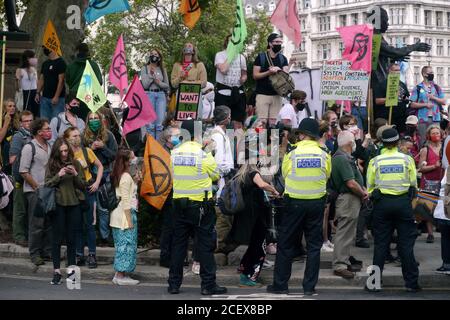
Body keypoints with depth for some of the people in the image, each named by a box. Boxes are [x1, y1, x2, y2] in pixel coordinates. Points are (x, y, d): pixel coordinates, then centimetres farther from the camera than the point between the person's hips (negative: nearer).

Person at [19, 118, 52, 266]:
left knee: (49, 223, 9)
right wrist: (37, 187, -12)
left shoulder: (49, 147, 12)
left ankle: (47, 251, 18)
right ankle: (35, 254, 6)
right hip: (34, 192, -6)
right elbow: (24, 171, -12)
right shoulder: (29, 147, -9)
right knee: (36, 224, -3)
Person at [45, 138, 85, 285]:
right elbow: (47, 184, -1)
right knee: (57, 238, 0)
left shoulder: (75, 164, 7)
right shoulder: (51, 165, 3)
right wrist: (58, 176, -15)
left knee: (71, 238, 5)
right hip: (58, 205, -1)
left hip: (73, 205, 1)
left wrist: (75, 175, -10)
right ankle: (56, 271, 2)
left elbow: (82, 186, 7)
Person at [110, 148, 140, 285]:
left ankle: (120, 274, 15)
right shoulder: (126, 177, -15)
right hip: (125, 214, -9)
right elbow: (126, 200, -18)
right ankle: (121, 276, -1)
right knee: (126, 245, -4)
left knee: (122, 245, 12)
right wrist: (130, 220, -18)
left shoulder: (119, 175, 13)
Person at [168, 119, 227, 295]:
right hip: (201, 205, -4)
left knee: (178, 244, 11)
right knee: (205, 245, 3)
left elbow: (173, 175, 8)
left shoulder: (174, 154, -1)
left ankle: (174, 283, 14)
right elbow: (215, 175, 0)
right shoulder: (203, 154, -13)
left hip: (180, 203, 4)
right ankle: (208, 284, 4)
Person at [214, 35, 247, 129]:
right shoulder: (220, 55, -1)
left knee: (238, 122, 3)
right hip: (223, 91, -4)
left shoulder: (241, 57, 14)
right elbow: (223, 70, -18)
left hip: (238, 92, 4)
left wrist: (243, 78, -1)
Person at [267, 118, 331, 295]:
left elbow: (285, 175, 4)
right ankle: (310, 286, 8)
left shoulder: (292, 154, -8)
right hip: (317, 203, 1)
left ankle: (280, 284, 11)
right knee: (314, 246, 9)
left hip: (295, 203, -1)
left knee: (285, 245, 8)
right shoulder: (324, 155, -4)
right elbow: (327, 176, 6)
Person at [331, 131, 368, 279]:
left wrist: (363, 190, 5)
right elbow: (351, 183, -25)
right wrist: (363, 194, -9)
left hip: (351, 199, 11)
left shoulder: (344, 157, 14)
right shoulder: (342, 159, -20)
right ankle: (339, 265, -4)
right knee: (344, 233, -7)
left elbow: (355, 179, 21)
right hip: (348, 199, -11)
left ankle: (346, 261, 27)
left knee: (348, 233, 18)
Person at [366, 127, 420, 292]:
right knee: (406, 244, 6)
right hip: (403, 203, 0)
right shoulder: (407, 159, -2)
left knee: (380, 244, 6)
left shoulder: (375, 161, -1)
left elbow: (370, 186, 3)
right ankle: (411, 282, 8)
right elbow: (414, 184, 4)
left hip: (382, 203, 1)